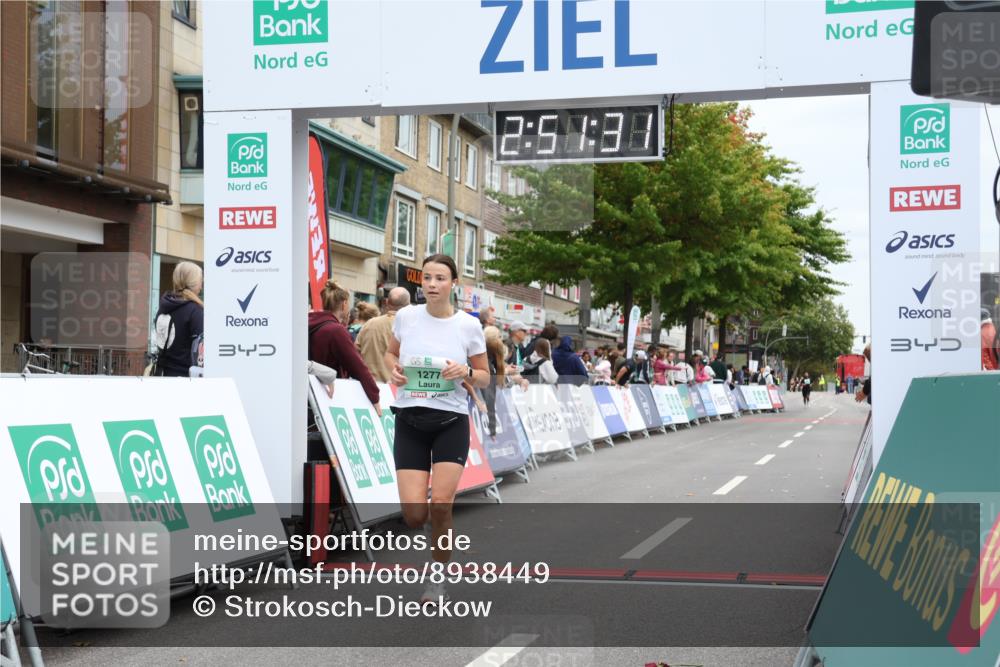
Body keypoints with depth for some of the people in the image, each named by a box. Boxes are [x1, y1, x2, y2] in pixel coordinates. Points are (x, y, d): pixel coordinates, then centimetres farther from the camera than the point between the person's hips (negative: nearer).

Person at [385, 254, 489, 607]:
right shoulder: (406, 316, 0)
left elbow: (485, 378, 6)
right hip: (410, 421, 1)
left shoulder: (468, 325, -3)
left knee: (440, 506, -13)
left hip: (451, 422, -1)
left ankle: (437, 581, 9)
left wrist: (465, 372, -15)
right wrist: (394, 369, -5)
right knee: (414, 515, -8)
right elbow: (390, 353, 18)